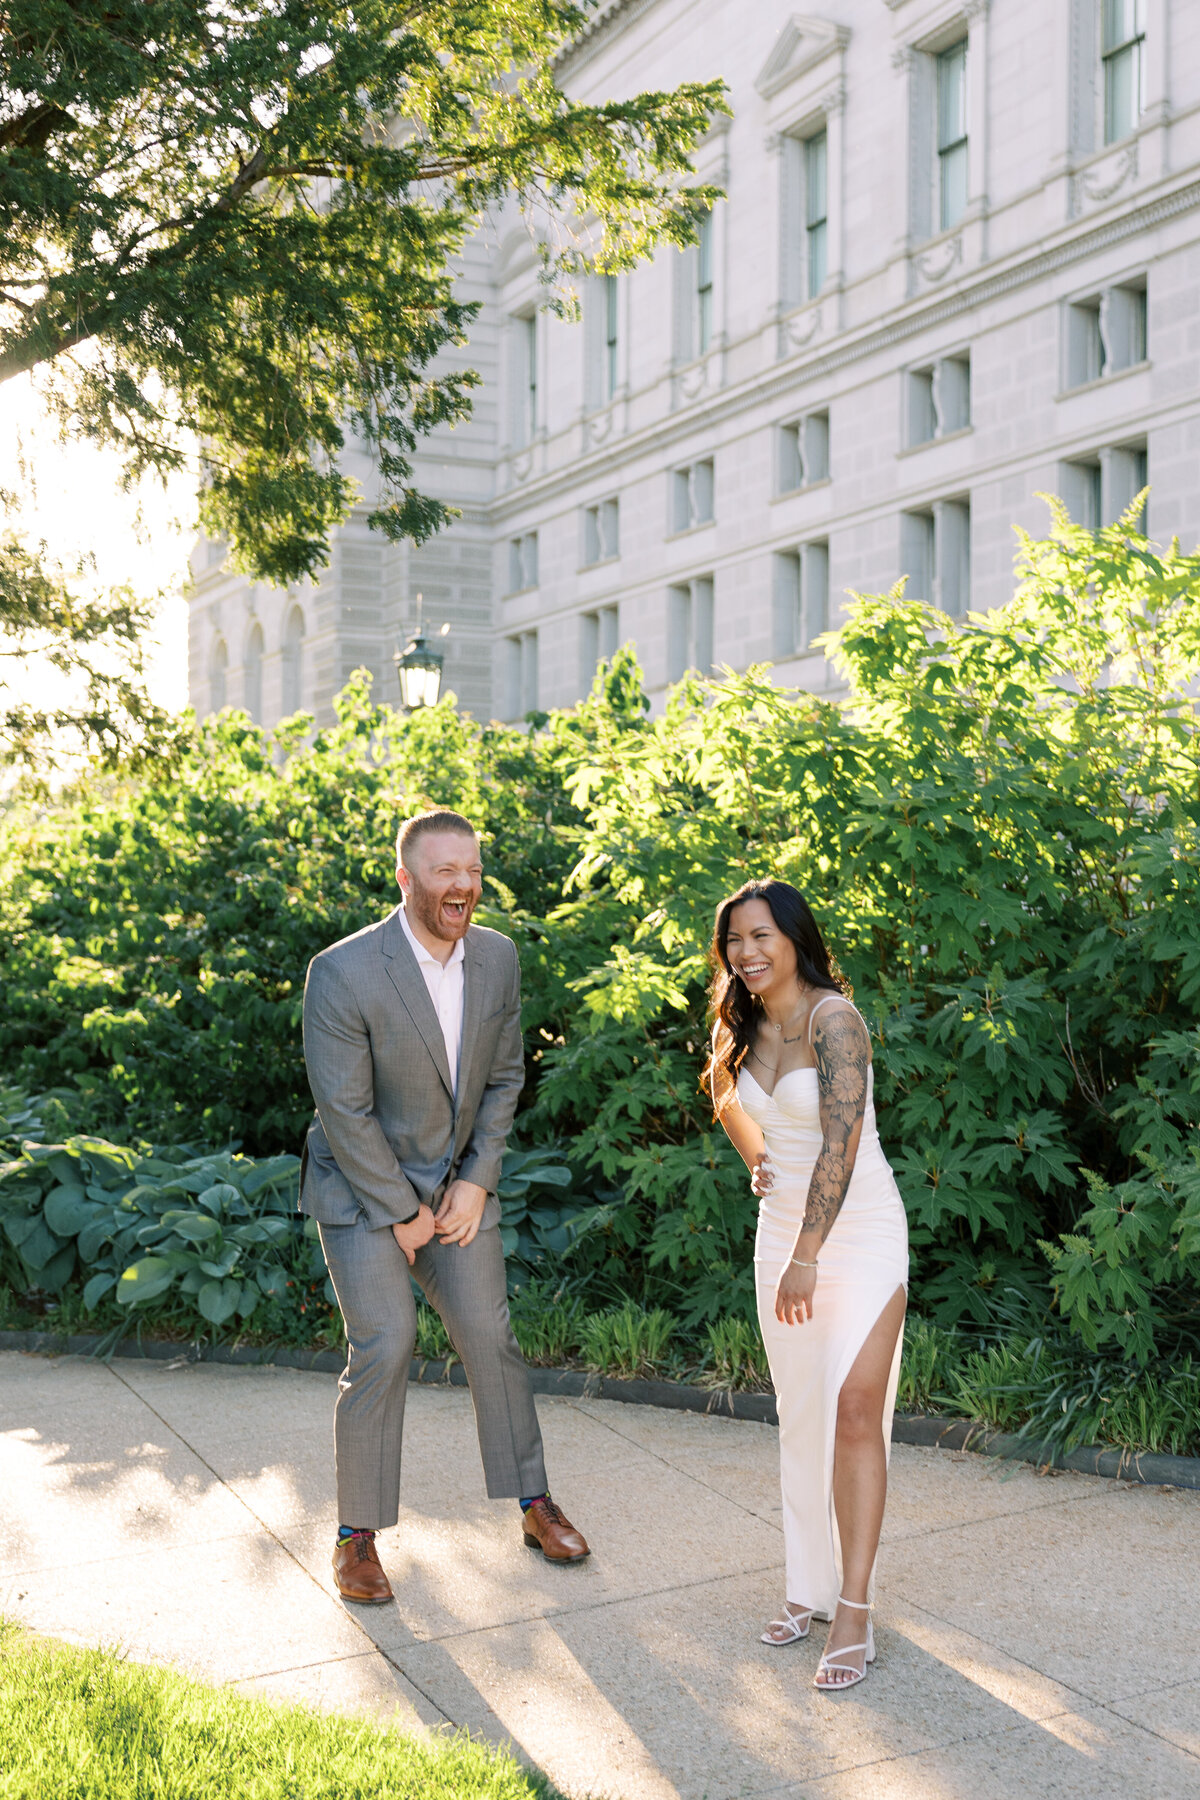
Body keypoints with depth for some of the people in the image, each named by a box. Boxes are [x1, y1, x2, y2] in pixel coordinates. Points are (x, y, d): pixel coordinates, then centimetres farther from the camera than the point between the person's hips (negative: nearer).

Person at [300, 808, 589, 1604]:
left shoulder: (499, 957, -6)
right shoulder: (344, 973, -23)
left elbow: (505, 1076, 4)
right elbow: (345, 1110, -20)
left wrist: (476, 1181, -4)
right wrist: (402, 1212, -14)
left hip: (456, 1185, 5)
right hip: (362, 1188, -5)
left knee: (491, 1338, 7)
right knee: (385, 1347, -11)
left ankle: (536, 1505, 24)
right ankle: (359, 1533, 6)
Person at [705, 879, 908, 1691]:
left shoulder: (833, 1017, -17)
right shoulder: (742, 1029, 6)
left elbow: (841, 1142, -24)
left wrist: (808, 1256, -27)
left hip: (860, 1229, -7)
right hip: (784, 1227, 7)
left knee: (854, 1409, -15)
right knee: (801, 1414, 11)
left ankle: (854, 1614, -11)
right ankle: (815, 1584, 22)